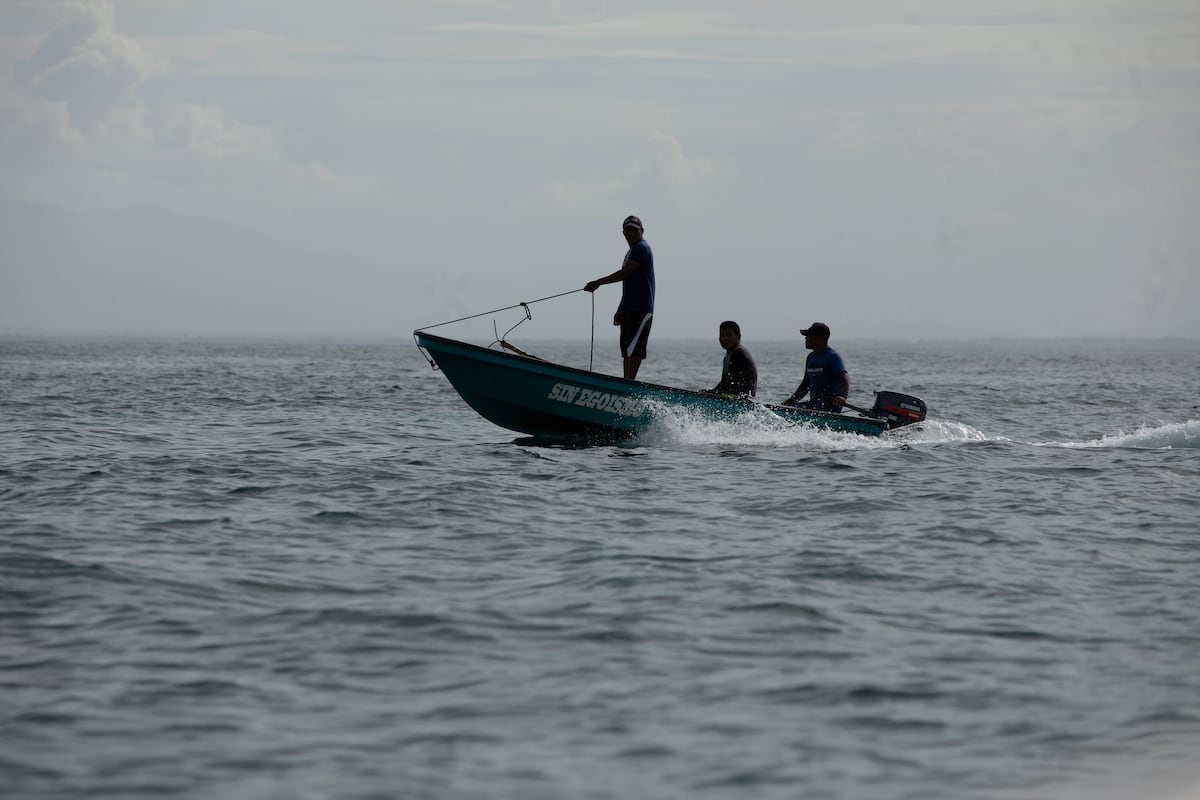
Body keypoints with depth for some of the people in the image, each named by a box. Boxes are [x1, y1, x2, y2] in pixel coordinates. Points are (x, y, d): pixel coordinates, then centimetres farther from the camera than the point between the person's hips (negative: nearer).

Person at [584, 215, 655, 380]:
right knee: (626, 348, 8)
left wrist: (598, 283, -15)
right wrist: (620, 310, 23)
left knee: (634, 348, -16)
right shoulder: (631, 252, 24)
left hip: (641, 309, -11)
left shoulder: (641, 248, -9)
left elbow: (625, 273, -18)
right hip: (629, 309, 11)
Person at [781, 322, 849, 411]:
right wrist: (791, 400, 13)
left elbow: (844, 378, -22)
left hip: (831, 405, -9)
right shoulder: (811, 357, 18)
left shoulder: (832, 357, -9)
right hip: (813, 404, 9)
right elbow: (805, 384, 25)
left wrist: (843, 396, -41)